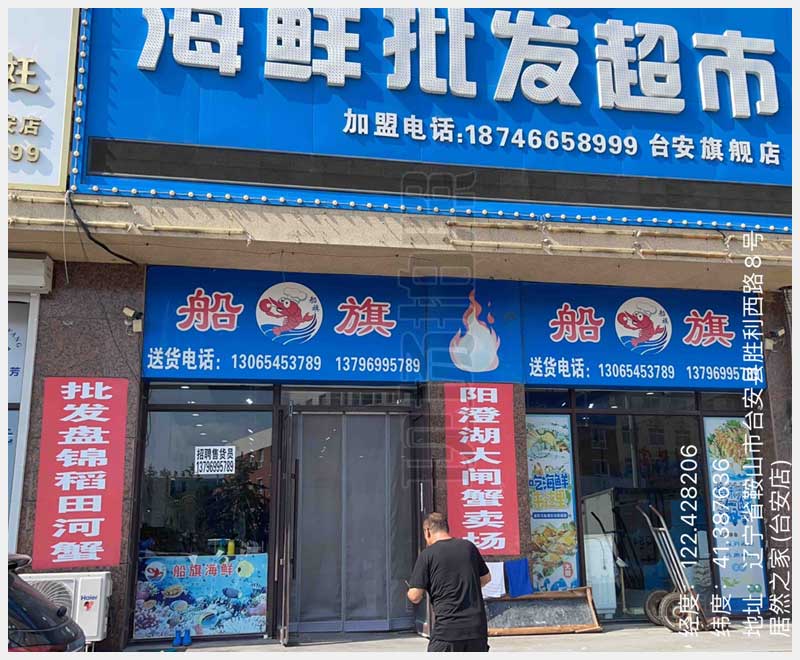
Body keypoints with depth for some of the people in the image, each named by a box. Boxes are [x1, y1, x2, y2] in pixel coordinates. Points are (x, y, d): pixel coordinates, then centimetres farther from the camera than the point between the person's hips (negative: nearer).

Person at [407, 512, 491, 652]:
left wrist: (410, 592, 15)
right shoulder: (469, 547, 8)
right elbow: (486, 578, 20)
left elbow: (415, 596, -8)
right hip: (477, 628, 4)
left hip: (447, 630, -4)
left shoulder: (427, 554, -6)